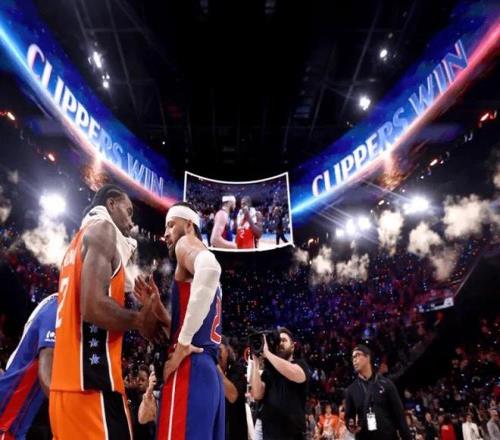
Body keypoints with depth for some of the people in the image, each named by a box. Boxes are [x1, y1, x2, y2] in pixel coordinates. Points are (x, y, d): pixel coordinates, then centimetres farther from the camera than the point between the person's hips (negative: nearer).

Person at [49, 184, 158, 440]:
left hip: (66, 383, 10)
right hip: (91, 384, -10)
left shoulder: (78, 241, 22)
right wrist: (139, 320, -4)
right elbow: (94, 306, -20)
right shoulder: (102, 229, -6)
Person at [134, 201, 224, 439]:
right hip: (208, 371, 10)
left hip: (189, 369, -10)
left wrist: (182, 344, -23)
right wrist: (156, 305, 13)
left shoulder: (187, 243, 1)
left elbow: (210, 268, -27)